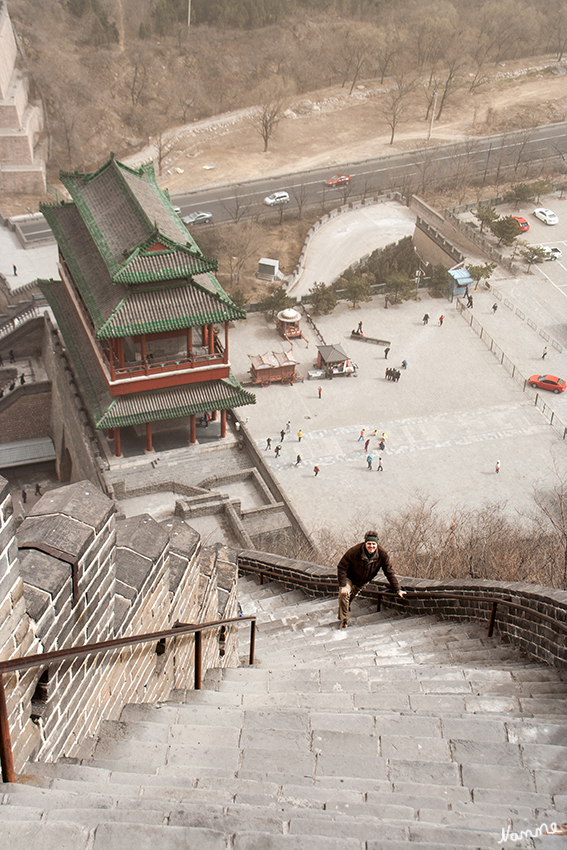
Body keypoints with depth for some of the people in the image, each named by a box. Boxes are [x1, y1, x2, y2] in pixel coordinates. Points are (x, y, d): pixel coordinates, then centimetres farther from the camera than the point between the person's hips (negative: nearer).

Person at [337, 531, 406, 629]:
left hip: (363, 582, 3)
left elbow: (389, 572, -12)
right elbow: (341, 567, -24)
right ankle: (344, 620, -5)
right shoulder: (354, 551, -33)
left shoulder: (382, 554, -23)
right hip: (349, 578, -3)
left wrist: (398, 590, -13)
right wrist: (343, 586, -29)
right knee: (344, 595, -22)